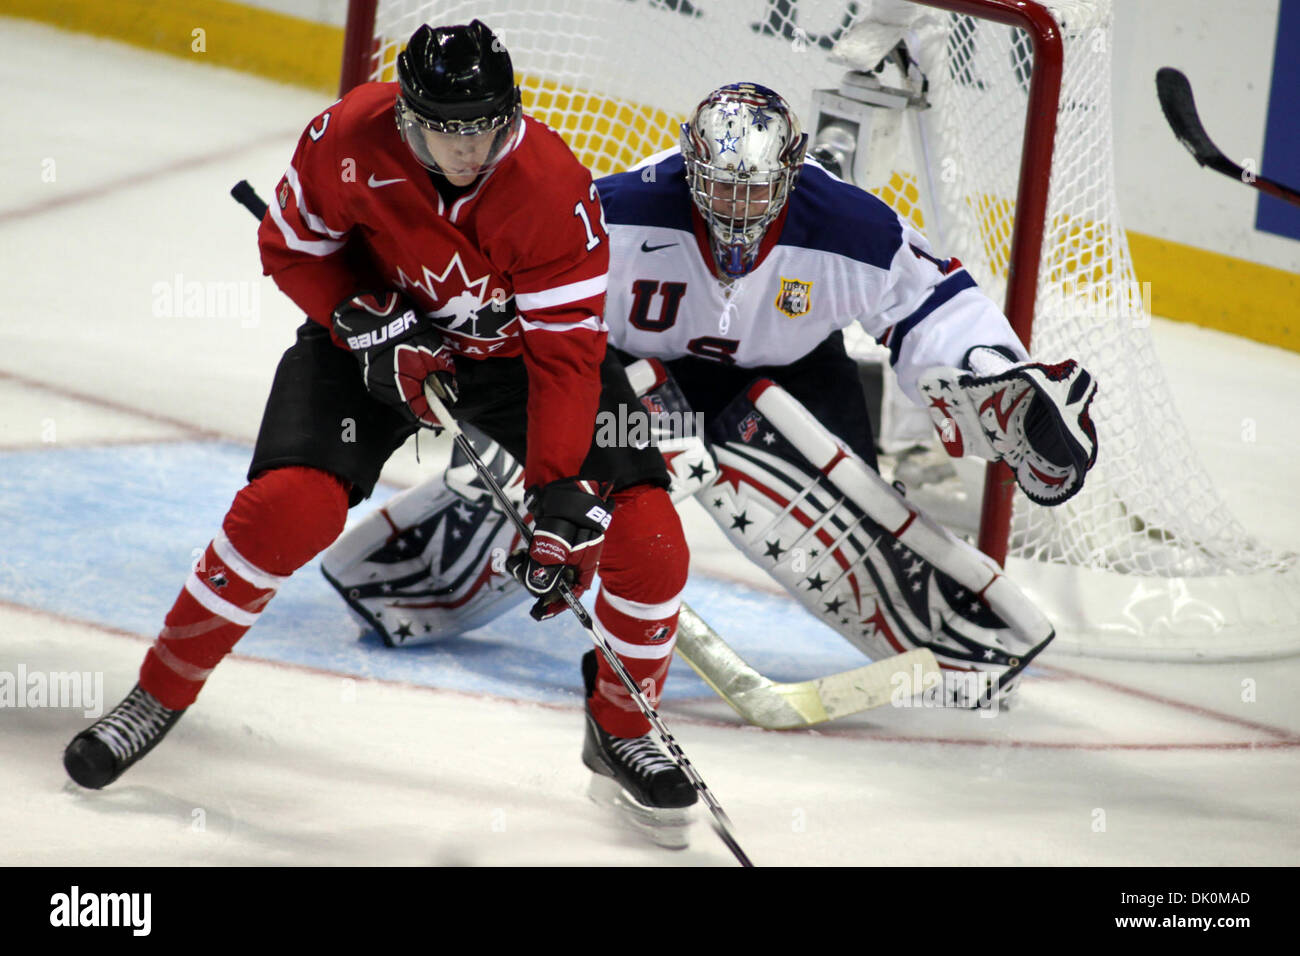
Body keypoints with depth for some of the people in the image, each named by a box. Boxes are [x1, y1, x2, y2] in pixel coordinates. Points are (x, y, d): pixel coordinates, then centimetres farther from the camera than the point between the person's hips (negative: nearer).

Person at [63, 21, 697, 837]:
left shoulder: (555, 189, -31)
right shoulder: (349, 141, -26)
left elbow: (566, 353, -28)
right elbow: (291, 246, -8)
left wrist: (558, 497, -34)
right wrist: (365, 322, -24)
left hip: (519, 342, 0)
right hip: (377, 323, 0)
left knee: (645, 531, -14)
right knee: (288, 504, -20)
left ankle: (622, 731, 10)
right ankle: (162, 692, 0)